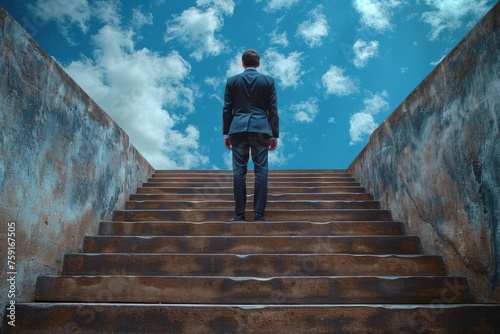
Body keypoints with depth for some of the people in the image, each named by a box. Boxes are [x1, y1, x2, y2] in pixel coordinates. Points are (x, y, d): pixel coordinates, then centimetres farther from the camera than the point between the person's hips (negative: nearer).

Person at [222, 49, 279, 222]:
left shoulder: (232, 81, 6)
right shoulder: (268, 80, 5)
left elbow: (227, 109, 5)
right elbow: (273, 110, 3)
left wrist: (226, 133, 11)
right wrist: (274, 135, 7)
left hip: (238, 129, 1)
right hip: (260, 129, 0)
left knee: (239, 171, 2)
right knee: (261, 171, 1)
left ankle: (239, 214, 3)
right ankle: (259, 214, 1)